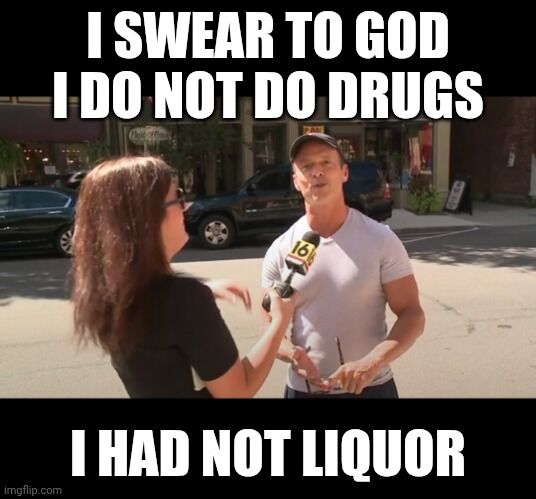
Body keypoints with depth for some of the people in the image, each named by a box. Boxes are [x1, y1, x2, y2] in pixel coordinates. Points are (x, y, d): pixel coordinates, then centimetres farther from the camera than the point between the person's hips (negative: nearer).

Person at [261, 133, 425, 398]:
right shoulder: (280, 251, -4)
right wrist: (292, 353, -22)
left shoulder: (381, 239, -8)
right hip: (302, 388, 2)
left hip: (371, 386, -1)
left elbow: (411, 314, -8)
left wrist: (372, 362, -24)